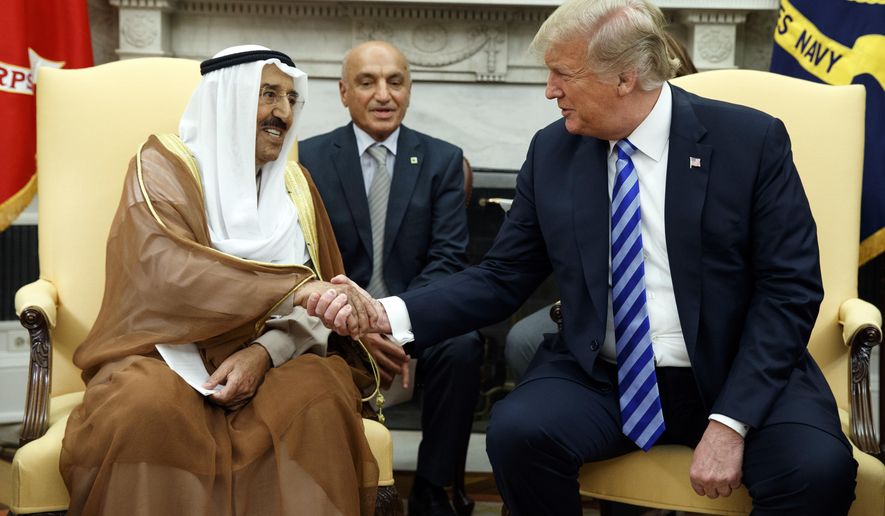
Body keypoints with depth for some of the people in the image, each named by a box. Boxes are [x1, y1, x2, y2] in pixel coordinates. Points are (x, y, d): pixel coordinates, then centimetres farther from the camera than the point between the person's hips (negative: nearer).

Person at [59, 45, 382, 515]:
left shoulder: (294, 184, 11)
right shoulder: (163, 164, -2)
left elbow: (315, 299, 4)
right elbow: (163, 269, -21)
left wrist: (263, 352, -18)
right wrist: (293, 290, -32)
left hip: (268, 358, 3)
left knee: (319, 395, -29)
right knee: (147, 407, -35)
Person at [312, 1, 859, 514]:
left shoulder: (752, 140, -6)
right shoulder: (551, 151, 2)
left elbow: (790, 290, -7)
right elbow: (502, 279, 5)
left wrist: (730, 422, -18)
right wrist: (390, 314, -10)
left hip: (735, 376, -1)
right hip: (599, 378, 2)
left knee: (817, 466, -30)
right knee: (517, 430, -27)